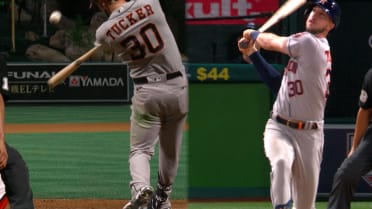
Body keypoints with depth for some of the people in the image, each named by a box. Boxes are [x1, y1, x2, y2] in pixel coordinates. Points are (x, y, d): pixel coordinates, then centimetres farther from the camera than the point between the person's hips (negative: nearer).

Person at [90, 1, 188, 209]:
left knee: (140, 149, 7)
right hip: (178, 88, 2)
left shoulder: (104, 33, -8)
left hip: (147, 92, -2)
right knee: (171, 150, 19)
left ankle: (140, 187, -21)